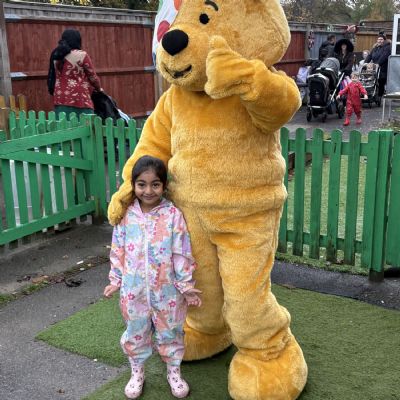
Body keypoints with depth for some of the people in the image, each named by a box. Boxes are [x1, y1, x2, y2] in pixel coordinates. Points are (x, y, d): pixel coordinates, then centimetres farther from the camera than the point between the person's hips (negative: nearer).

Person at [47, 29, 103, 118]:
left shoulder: (56, 56, 12)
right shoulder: (81, 55, -4)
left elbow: (53, 77, 15)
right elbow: (92, 76, 3)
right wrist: (99, 88, 21)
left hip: (60, 99, 6)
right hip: (79, 99, -6)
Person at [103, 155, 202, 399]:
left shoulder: (173, 215, -13)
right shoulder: (126, 215, -5)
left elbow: (182, 253, -10)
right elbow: (118, 251, 4)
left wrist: (186, 285, -8)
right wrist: (116, 281, 6)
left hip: (167, 290, -2)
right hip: (134, 290, 2)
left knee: (170, 333, 16)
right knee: (136, 333, 18)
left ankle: (174, 371, 39)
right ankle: (137, 372, 40)